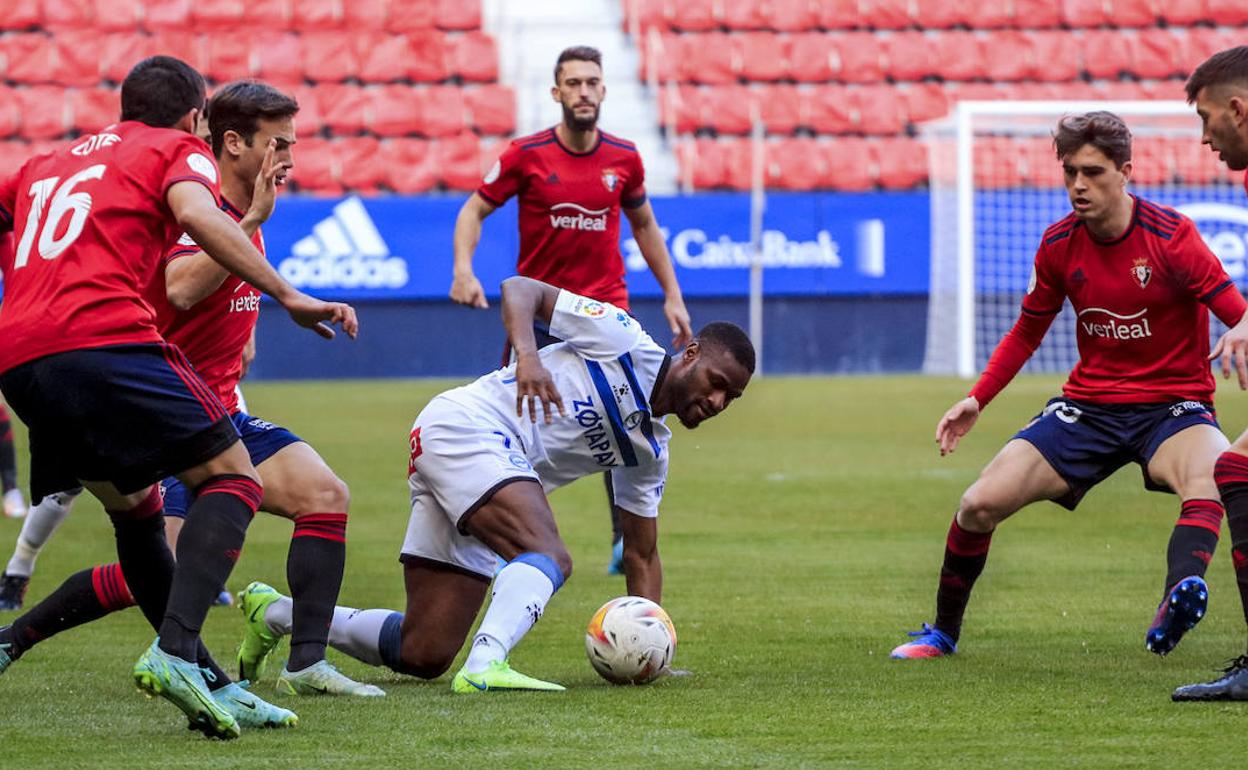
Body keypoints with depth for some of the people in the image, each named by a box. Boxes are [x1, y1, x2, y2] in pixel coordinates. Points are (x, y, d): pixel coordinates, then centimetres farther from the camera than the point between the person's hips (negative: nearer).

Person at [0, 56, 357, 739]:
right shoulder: (178, 150, 14)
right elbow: (196, 214, -7)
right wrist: (288, 296, -11)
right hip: (104, 337, -7)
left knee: (135, 507, 21)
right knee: (232, 477, -3)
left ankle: (204, 680, 13)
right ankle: (174, 651, -25)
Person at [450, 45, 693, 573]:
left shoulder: (624, 158, 1)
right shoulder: (526, 155, -6)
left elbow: (643, 224, 16)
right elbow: (474, 211, 1)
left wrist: (671, 296, 15)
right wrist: (463, 269, -16)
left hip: (605, 306, 1)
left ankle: (628, 541, -1)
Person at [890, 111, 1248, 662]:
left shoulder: (1170, 236, -14)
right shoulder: (1058, 245, 0)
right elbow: (1027, 331, 16)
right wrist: (977, 399, 7)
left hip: (1173, 405, -4)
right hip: (1089, 404, 4)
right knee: (980, 504, -8)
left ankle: (1177, 603, -61)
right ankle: (943, 632, 14)